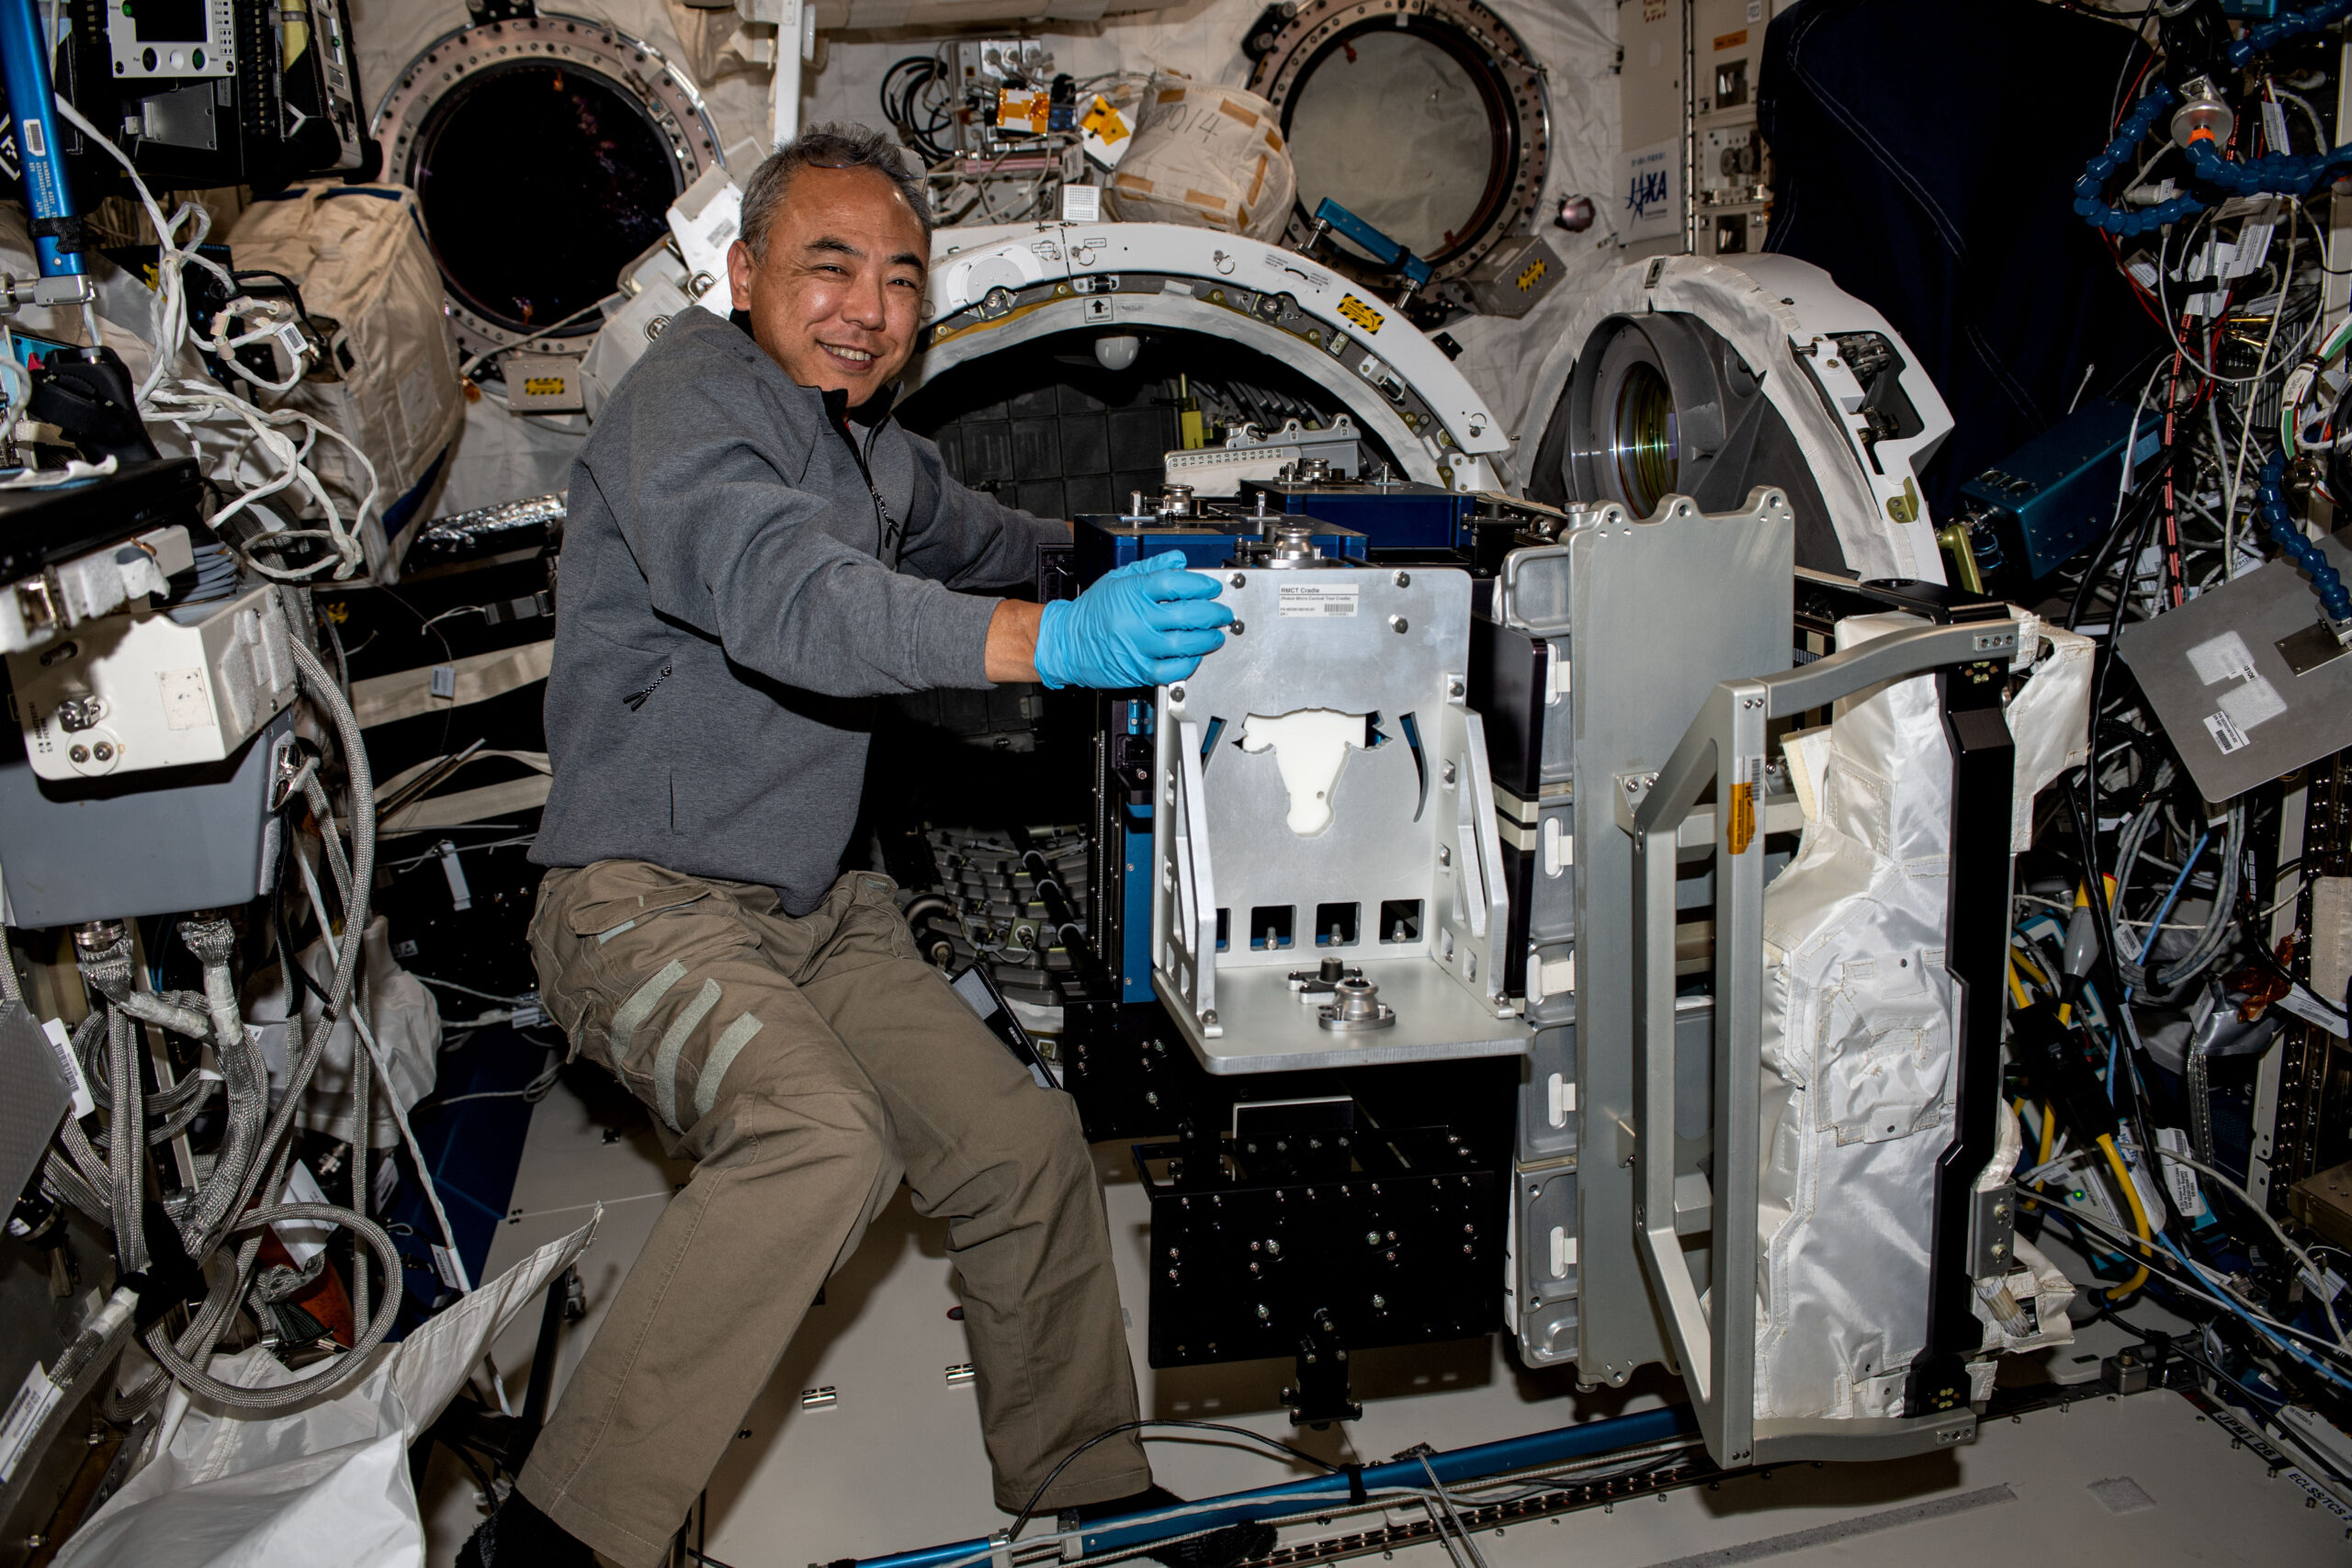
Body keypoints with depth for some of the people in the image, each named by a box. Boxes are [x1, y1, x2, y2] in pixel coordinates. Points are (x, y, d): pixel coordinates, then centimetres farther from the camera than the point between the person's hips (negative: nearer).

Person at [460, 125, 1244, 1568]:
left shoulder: (871, 447, 13)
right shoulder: (692, 401, -14)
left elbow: (970, 536, 37)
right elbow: (779, 586, -36)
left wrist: (1110, 547, 23)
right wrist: (1051, 641, -49)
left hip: (819, 910, 8)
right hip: (649, 903, -8)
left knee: (1024, 1145, 2)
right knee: (826, 1140, -33)